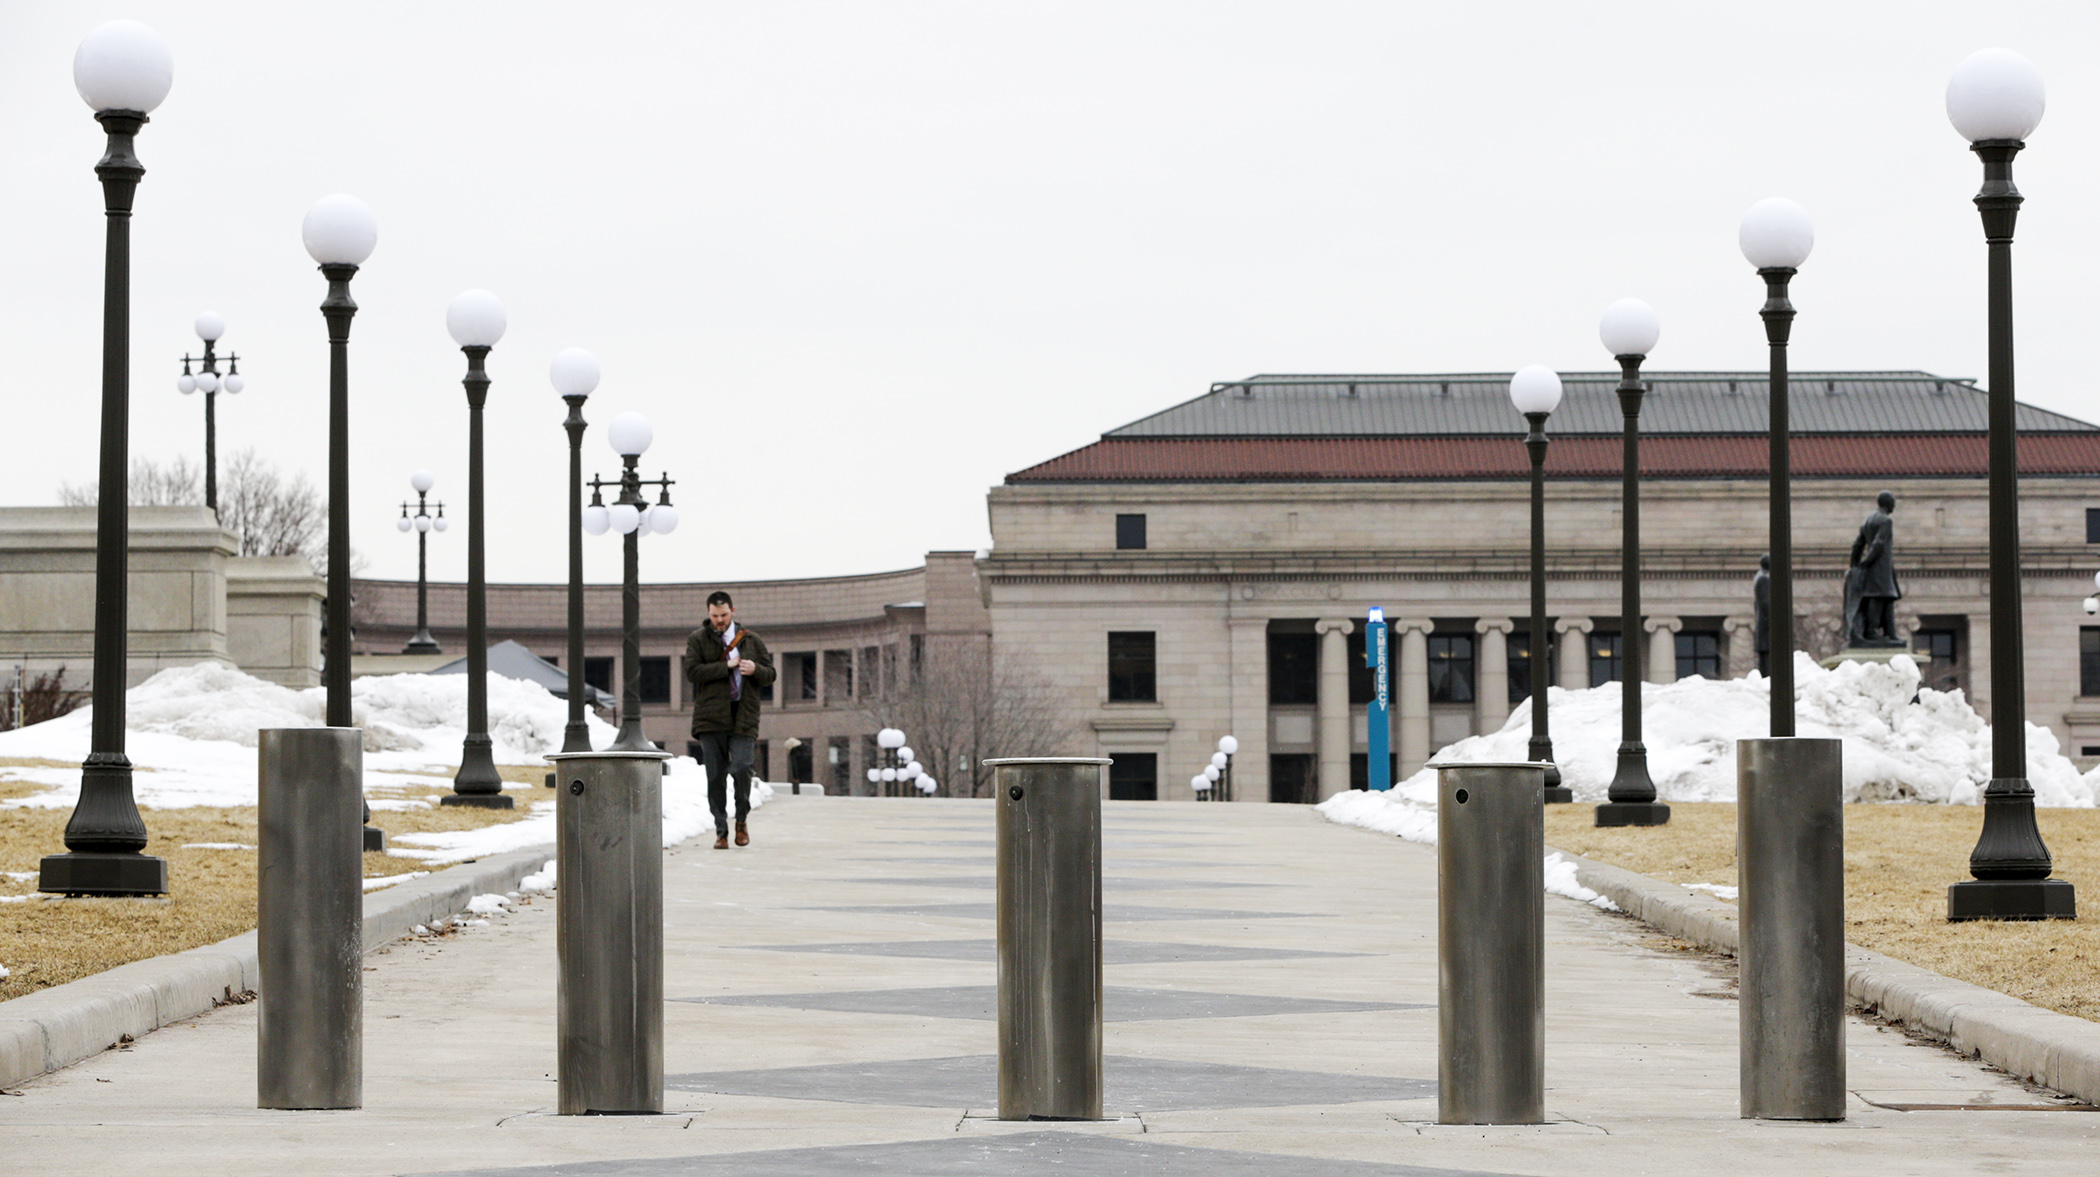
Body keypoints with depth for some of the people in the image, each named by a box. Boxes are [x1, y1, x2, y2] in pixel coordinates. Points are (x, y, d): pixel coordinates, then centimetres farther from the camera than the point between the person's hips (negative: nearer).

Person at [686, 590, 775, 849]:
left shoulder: (752, 641, 14)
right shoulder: (698, 640, 8)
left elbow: (770, 675, 14)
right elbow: (693, 672, -7)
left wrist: (755, 669, -9)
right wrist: (727, 666, -11)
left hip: (743, 718, 0)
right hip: (711, 718, 0)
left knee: (741, 767, -14)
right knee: (715, 776, -1)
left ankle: (742, 820, 8)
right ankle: (721, 831, 7)